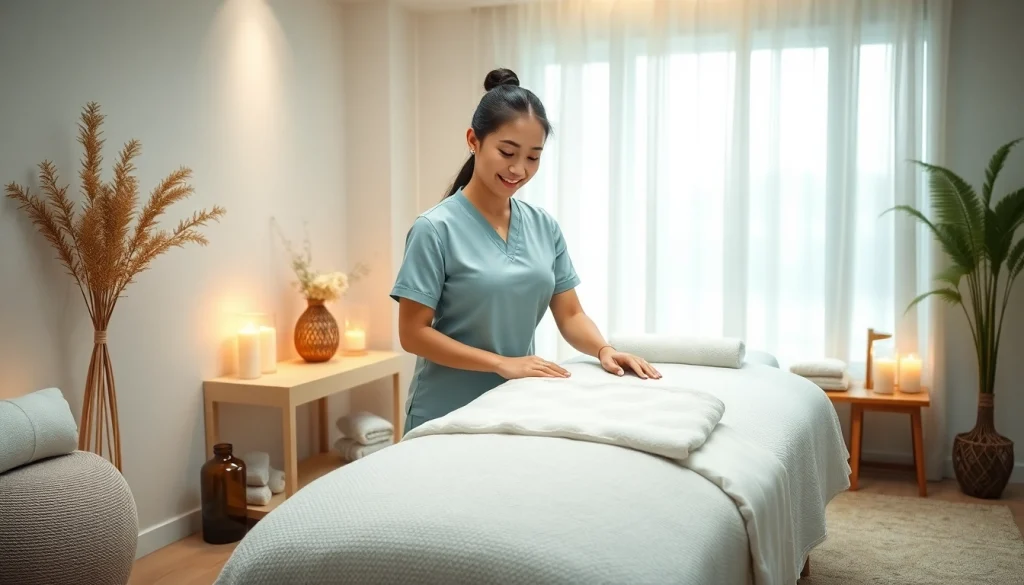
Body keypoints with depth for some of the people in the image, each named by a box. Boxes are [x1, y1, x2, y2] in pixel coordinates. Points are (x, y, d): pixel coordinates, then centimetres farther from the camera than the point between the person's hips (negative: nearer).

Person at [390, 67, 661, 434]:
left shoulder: (545, 227, 2)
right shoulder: (436, 228, -13)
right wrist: (502, 363, -19)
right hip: (448, 417, -4)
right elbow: (413, 334, -14)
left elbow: (570, 315, 5)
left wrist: (603, 350, -14)